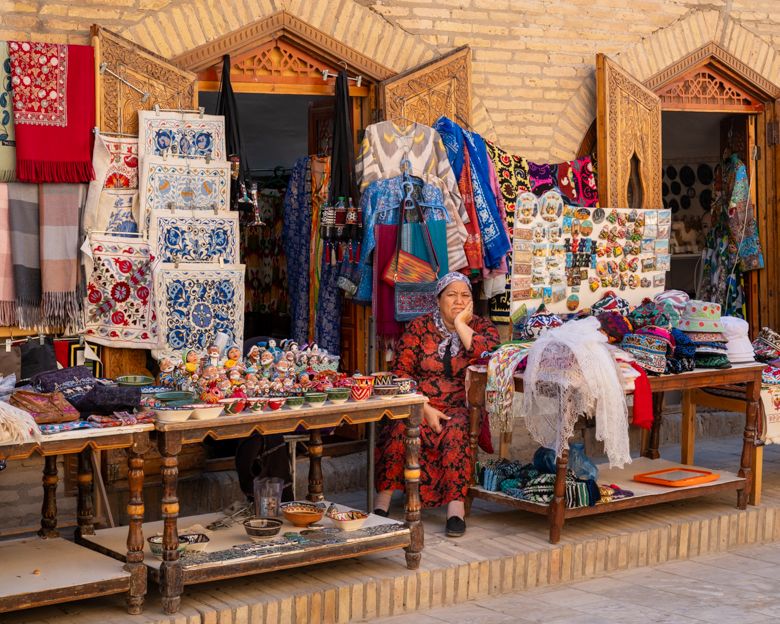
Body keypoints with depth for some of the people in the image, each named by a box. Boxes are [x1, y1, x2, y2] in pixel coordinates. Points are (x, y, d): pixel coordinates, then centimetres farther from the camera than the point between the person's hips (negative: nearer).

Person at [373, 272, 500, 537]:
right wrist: (425, 409, -14)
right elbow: (400, 374, -1)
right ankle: (383, 501, -27)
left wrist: (461, 324, -8)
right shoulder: (419, 327, 6)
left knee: (456, 431, -34)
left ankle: (456, 507, -36)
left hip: (461, 408, 0)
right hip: (420, 405, 0)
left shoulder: (481, 327, 8)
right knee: (401, 429, -31)